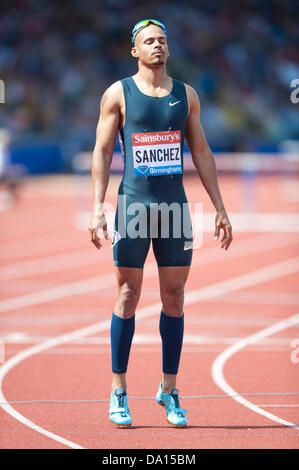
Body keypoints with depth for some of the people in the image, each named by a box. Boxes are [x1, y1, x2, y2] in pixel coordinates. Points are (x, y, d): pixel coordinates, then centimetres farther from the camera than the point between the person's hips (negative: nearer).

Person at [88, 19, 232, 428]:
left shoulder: (186, 95, 11)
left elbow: (201, 152, 13)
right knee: (128, 294, -2)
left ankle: (169, 390, 11)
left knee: (174, 297, 3)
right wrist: (97, 208, -9)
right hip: (133, 204, -3)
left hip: (175, 204, 3)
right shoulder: (118, 94, 2)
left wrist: (220, 208, 9)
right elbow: (102, 152, 1)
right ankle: (119, 391, 5)